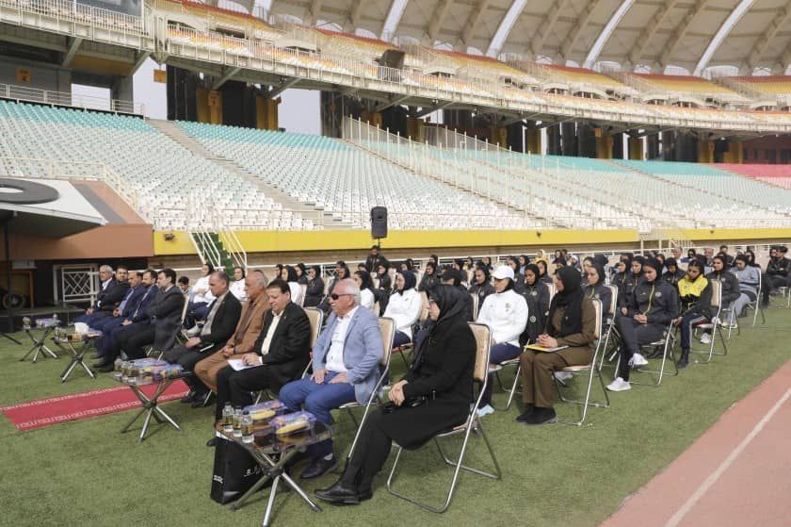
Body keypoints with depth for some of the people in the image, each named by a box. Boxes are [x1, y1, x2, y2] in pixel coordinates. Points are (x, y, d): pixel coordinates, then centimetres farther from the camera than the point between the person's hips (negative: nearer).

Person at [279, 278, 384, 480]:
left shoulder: (367, 319, -11)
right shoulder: (334, 316, 15)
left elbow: (376, 352, -23)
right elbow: (319, 344, 20)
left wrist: (349, 375, -22)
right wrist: (318, 367, 1)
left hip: (352, 380, -8)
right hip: (327, 374, 8)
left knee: (314, 401, -29)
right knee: (287, 393, -6)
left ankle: (325, 456, -10)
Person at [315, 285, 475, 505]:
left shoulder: (460, 332, -16)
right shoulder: (439, 328, 11)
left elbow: (446, 378, -21)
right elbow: (420, 366, 15)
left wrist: (407, 391, -18)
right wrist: (404, 381, -5)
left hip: (448, 404, -8)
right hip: (428, 396, 8)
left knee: (383, 423, -17)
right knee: (376, 416, -13)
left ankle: (358, 486, -3)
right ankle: (351, 483, -13)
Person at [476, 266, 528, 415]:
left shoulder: (518, 299, 2)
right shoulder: (489, 298, 19)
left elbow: (519, 327, -8)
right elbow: (480, 321, 14)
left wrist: (497, 339, -17)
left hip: (508, 343, -5)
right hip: (486, 341, 5)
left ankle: (484, 403, -18)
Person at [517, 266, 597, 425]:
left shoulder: (585, 303, -11)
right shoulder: (557, 299, 8)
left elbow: (587, 335, -16)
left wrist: (558, 342, -22)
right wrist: (545, 337, -3)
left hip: (580, 349, -6)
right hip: (557, 345, 6)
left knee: (542, 360, -31)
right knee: (526, 356, -21)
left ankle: (545, 410, -17)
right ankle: (531, 406, -17)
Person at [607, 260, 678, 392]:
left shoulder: (668, 289, 4)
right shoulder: (640, 287, 16)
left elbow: (673, 314, 0)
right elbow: (631, 306, 23)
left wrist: (649, 318, -10)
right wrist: (634, 315, -2)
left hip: (656, 325, -4)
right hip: (638, 321, 4)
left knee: (626, 338, -32)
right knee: (620, 318, -33)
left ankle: (623, 379, -26)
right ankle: (636, 355, -49)